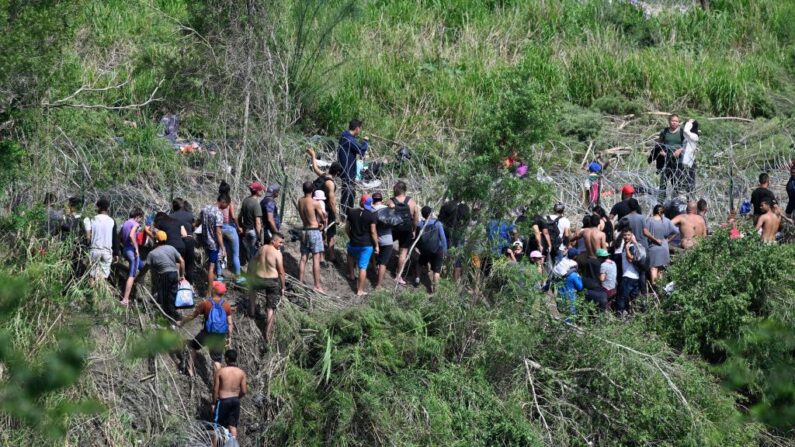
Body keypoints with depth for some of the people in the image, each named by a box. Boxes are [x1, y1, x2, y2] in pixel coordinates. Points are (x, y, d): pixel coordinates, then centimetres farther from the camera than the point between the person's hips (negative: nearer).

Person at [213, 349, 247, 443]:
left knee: (218, 425, 7)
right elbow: (244, 391, -1)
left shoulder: (220, 372, -11)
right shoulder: (241, 373, -2)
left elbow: (215, 390, -10)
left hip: (223, 400, -3)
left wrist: (214, 403, 0)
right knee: (233, 426, 10)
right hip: (235, 400, 3)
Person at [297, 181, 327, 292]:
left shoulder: (300, 201, 3)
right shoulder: (315, 203, -15)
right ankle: (317, 286, -6)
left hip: (304, 231, 6)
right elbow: (323, 217, -8)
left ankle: (300, 283, 17)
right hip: (315, 231, -6)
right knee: (316, 259, -5)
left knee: (303, 258, 13)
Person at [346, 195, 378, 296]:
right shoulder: (371, 216, -12)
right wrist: (377, 245, -3)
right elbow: (373, 232, -12)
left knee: (350, 255, 37)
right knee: (363, 267, 1)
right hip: (366, 245, -3)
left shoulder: (351, 213, -2)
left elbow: (347, 228, 6)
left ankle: (351, 275, 36)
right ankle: (360, 291, 4)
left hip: (354, 243, 3)